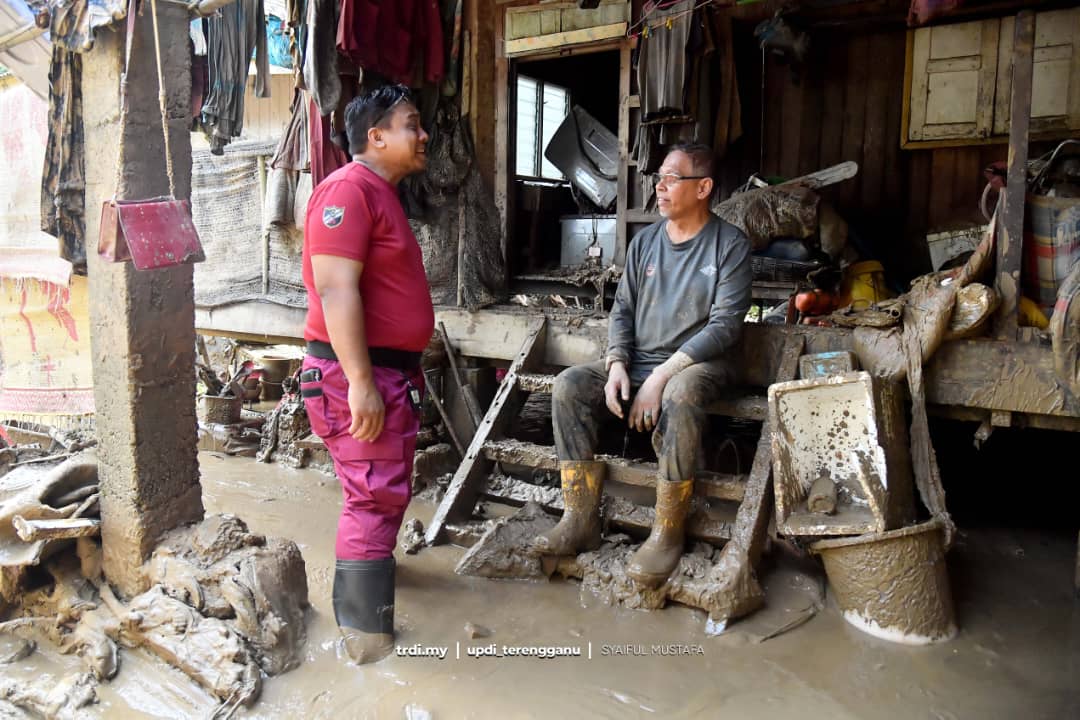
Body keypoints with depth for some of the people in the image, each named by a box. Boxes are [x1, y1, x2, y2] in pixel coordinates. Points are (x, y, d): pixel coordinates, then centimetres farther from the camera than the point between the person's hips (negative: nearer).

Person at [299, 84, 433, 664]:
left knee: (388, 491, 21)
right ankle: (368, 638, 4)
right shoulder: (349, 188, -14)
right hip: (357, 373, -10)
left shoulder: (383, 193, 18)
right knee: (374, 496, -7)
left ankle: (371, 564, 41)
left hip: (390, 371, 10)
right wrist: (360, 382, -27)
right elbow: (336, 289, -23)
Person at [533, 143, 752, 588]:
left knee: (679, 396, -39)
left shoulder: (730, 245, -4)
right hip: (639, 362, 5)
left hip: (700, 364, -5)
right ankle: (581, 521, -15)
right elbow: (622, 310, 11)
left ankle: (668, 534, -25)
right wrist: (617, 364, -9)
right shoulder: (645, 241, 12)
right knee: (569, 386, -18)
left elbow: (725, 323, -13)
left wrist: (662, 376, -22)